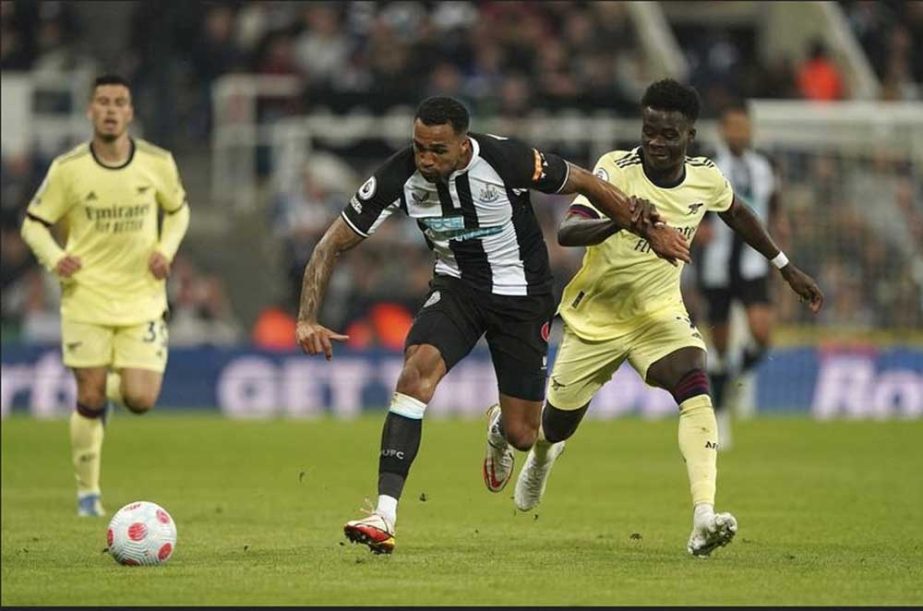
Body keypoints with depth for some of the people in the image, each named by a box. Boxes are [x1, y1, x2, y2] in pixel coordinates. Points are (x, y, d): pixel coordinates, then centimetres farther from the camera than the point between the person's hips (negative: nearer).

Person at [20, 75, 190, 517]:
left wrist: (166, 249, -3)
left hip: (142, 299, 1)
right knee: (90, 399, -3)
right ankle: (87, 492, 14)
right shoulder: (68, 169, -7)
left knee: (140, 400, -9)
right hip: (87, 297, -1)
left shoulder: (157, 163, -4)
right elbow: (34, 223, 3)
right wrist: (55, 259, -16)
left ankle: (115, 384, 29)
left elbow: (177, 210, 15)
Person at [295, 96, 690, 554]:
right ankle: (384, 516, -31)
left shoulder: (505, 160, -26)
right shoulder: (399, 177, -19)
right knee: (416, 372, -29)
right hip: (456, 288, 1)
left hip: (522, 296, -1)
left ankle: (501, 426, 43)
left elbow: (588, 185, -10)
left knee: (521, 436, 0)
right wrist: (307, 319, -23)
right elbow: (333, 245, -11)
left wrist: (649, 231, -2)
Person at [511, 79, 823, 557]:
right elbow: (566, 231, -37)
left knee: (695, 387, -27)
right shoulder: (616, 170, -23)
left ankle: (704, 519, -37)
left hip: (660, 312, 2)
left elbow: (736, 213, 15)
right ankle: (540, 451, 54)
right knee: (557, 424, 13)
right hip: (596, 316, -2)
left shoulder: (705, 178, -9)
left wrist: (786, 268, 19)